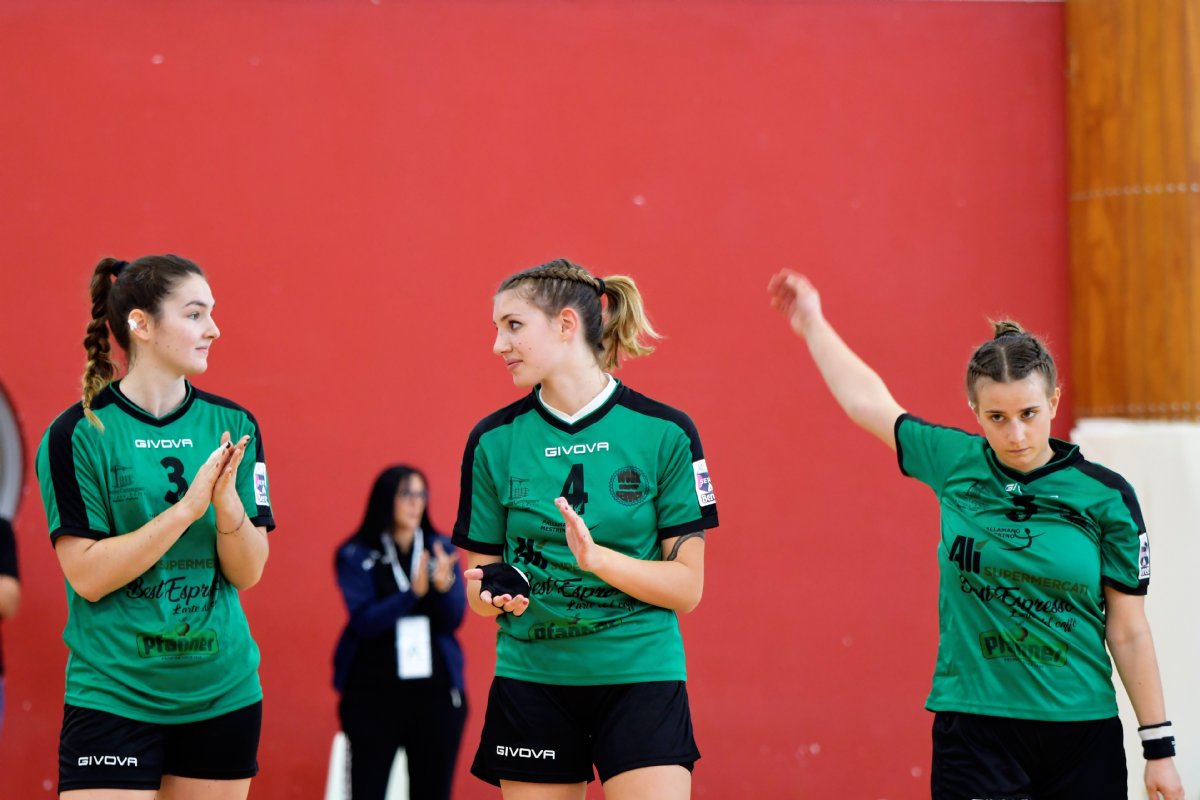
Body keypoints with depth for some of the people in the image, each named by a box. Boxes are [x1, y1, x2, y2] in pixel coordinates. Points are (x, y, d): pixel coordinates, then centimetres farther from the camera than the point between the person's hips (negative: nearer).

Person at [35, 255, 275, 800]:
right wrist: (187, 506, -19)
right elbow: (87, 575, -13)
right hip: (113, 696, -4)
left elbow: (249, 571, 2)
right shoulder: (77, 434, -6)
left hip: (223, 693, 4)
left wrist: (227, 499, -16)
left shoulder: (233, 426, 5)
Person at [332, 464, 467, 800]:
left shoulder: (442, 549, 6)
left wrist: (444, 586, -20)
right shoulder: (356, 556, -2)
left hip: (435, 692, 2)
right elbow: (364, 621, -12)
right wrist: (413, 592, -25)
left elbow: (453, 620, 1)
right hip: (374, 693, -2)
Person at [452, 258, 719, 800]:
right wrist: (493, 594, -14)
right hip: (531, 678, 2)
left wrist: (595, 557, -20)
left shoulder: (664, 432, -3)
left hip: (641, 678, -2)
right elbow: (480, 580, 9)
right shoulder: (494, 440, 3)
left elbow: (687, 587, -5)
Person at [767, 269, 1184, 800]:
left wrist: (1158, 745, 0)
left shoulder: (1106, 497, -3)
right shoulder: (955, 465, 2)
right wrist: (813, 324, 28)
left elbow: (1128, 632, 1)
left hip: (1082, 734, 0)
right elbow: (867, 401, 18)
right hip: (974, 731, 0)